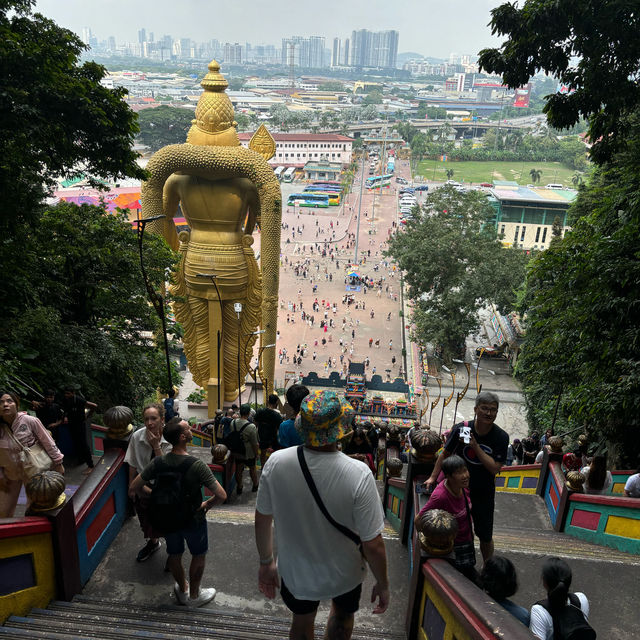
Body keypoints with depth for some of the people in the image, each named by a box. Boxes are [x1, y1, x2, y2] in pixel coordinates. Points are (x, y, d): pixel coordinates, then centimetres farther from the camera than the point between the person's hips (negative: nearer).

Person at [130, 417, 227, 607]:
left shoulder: (158, 462, -17)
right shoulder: (196, 465, -31)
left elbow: (136, 486, -6)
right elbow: (221, 495, -31)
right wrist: (207, 504, -10)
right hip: (193, 519, -4)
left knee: (174, 555, 26)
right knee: (199, 556, 21)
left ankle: (183, 589, 48)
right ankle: (194, 595, 38)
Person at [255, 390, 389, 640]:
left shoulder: (276, 462, -24)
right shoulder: (358, 474, -33)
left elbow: (262, 520, -9)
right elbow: (373, 544, -24)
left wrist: (266, 563, 9)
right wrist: (382, 585, -5)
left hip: (294, 572, 2)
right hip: (344, 574, -2)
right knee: (342, 615, 34)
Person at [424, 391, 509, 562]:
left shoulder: (501, 437, -15)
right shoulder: (461, 429, -15)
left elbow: (495, 468, -19)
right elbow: (445, 454, 0)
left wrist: (476, 447, -27)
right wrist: (433, 477, 2)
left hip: (484, 494, 0)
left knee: (485, 536, 12)